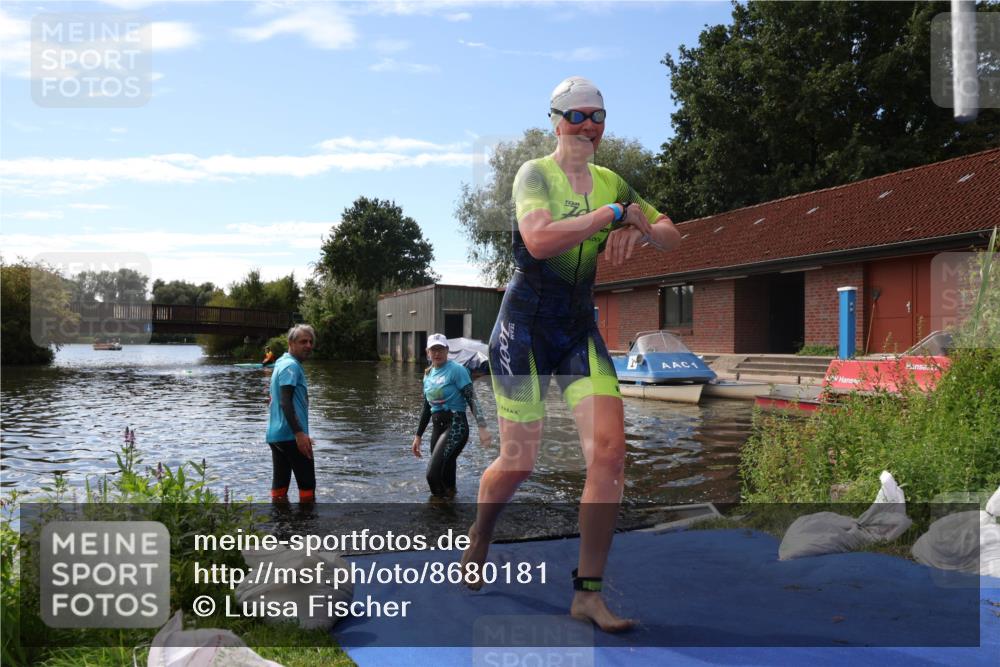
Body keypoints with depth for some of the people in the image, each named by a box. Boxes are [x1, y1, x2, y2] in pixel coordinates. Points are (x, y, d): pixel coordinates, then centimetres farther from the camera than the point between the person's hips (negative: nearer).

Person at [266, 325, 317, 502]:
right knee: (307, 483, -3)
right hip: (291, 435, -9)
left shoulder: (282, 363, 18)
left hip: (276, 434, 9)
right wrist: (299, 433, -27)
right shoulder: (291, 365, -13)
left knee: (280, 483, 8)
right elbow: (285, 402, -22)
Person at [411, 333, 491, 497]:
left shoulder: (456, 370, -5)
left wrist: (482, 427, -23)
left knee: (433, 473, -22)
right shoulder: (428, 375, 15)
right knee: (445, 477, 8)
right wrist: (418, 436, 24)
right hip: (437, 428, 7)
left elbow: (471, 398, -12)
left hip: (455, 426, -7)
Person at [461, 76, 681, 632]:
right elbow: (539, 241, -26)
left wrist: (639, 230, -6)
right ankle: (478, 544, 34)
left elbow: (671, 237, 16)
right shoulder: (535, 173, -6)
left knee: (610, 450, -12)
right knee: (518, 463, 2)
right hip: (525, 327, -4)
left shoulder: (610, 183, 11)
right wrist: (615, 213, -20)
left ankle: (588, 592, -2)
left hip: (580, 330, 5)